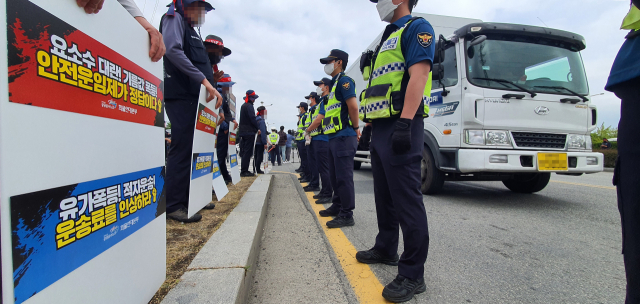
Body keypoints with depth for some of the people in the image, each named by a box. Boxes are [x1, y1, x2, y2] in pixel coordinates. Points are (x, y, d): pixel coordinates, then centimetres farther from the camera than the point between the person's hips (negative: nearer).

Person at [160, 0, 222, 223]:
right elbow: (173, 50, -16)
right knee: (182, 149, -13)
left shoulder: (191, 31, 28)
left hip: (193, 97, 9)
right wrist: (203, 79, -21)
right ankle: (174, 205, -10)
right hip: (180, 96, -9)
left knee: (193, 150, 8)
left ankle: (189, 198, 16)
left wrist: (210, 88, 13)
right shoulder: (174, 18, 3)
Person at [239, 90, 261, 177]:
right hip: (249, 132, -10)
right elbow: (252, 119, -17)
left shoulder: (243, 106, 20)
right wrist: (258, 128, -8)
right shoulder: (249, 106, -11)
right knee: (248, 152, -7)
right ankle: (244, 171, -7)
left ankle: (244, 170, 17)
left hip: (243, 132, 10)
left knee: (245, 152, 12)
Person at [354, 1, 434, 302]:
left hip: (400, 126, -10)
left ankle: (412, 275, 0)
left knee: (406, 199, -9)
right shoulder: (389, 37, 27)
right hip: (381, 127, 10)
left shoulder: (417, 27, -1)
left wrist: (404, 123, -26)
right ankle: (386, 249, 32)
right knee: (384, 195, 16)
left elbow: (418, 75, -16)